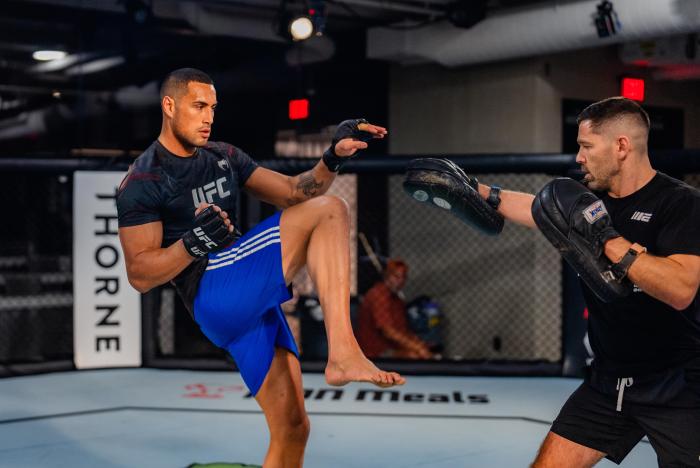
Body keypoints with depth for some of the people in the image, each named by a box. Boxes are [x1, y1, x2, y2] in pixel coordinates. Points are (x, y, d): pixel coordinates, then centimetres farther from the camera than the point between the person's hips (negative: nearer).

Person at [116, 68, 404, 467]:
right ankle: (344, 354, -33)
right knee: (328, 211, -20)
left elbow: (293, 193, 15)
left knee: (293, 427, 5)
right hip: (215, 294, -7)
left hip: (252, 298, 7)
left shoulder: (226, 158, 17)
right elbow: (140, 276, -8)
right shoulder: (142, 183, -4)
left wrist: (334, 158, -3)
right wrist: (195, 242, -25)